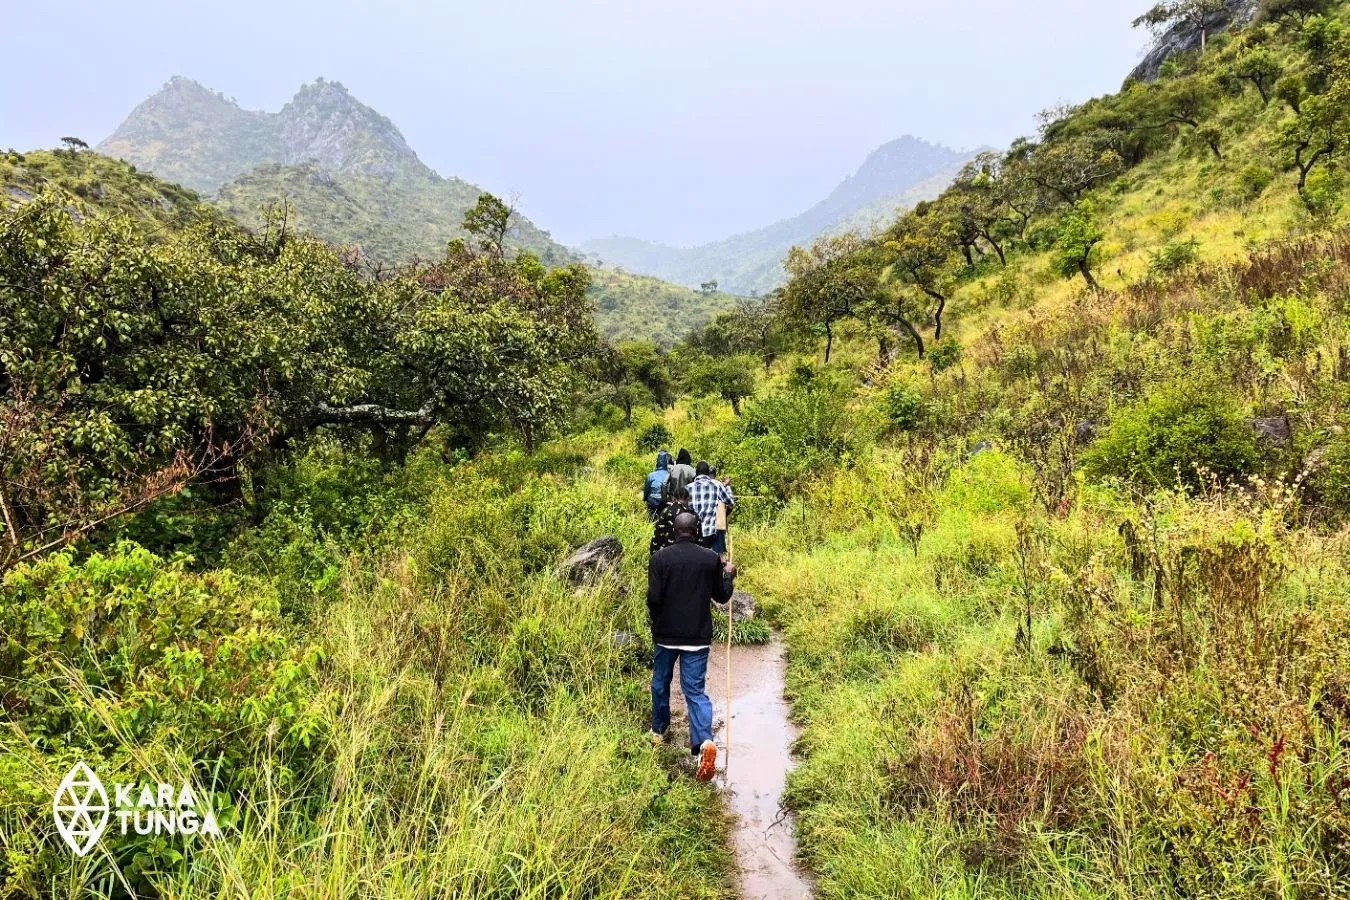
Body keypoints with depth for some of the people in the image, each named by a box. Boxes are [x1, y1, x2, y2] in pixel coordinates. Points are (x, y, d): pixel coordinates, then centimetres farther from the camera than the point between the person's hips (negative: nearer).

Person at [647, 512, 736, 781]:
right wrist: (729, 575, 23)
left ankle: (658, 730, 38)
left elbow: (653, 598, -13)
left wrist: (657, 618, 9)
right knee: (695, 690, 1)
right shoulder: (711, 558, -4)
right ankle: (705, 741, -19)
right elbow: (722, 596, 5)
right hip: (698, 636, 1)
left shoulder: (661, 557, -9)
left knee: (660, 683, 21)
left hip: (666, 634, 0)